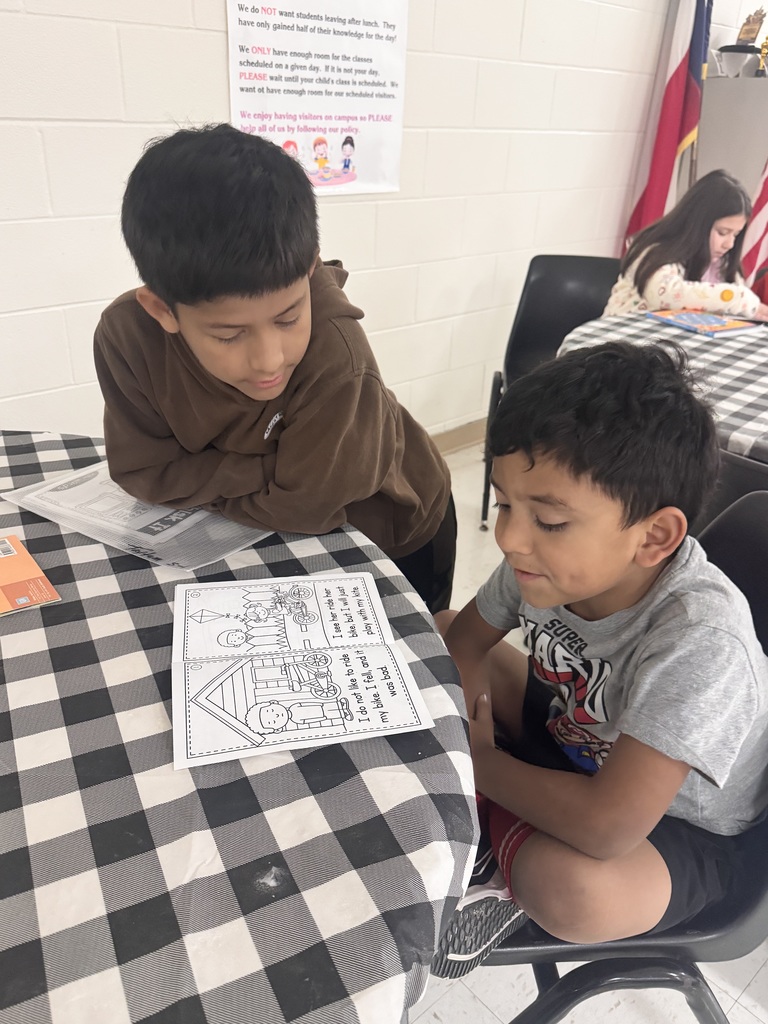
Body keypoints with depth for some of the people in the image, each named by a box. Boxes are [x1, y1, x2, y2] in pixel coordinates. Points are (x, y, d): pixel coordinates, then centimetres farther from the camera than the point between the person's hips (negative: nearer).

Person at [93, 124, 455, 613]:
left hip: (395, 533, -3)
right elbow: (143, 470, -19)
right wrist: (267, 470, -28)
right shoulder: (127, 335, -26)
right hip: (290, 538, 3)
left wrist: (203, 483, -21)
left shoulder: (334, 348, -40)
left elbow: (306, 507, -34)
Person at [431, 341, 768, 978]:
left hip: (677, 830, -6)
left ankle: (515, 873, -3)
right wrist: (462, 728, -20)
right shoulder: (551, 561, -21)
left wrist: (477, 762, -27)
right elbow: (462, 638, -2)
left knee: (567, 885, -40)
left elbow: (604, 826, -44)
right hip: (565, 741, 6)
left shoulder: (699, 643, -40)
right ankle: (494, 832, -2)